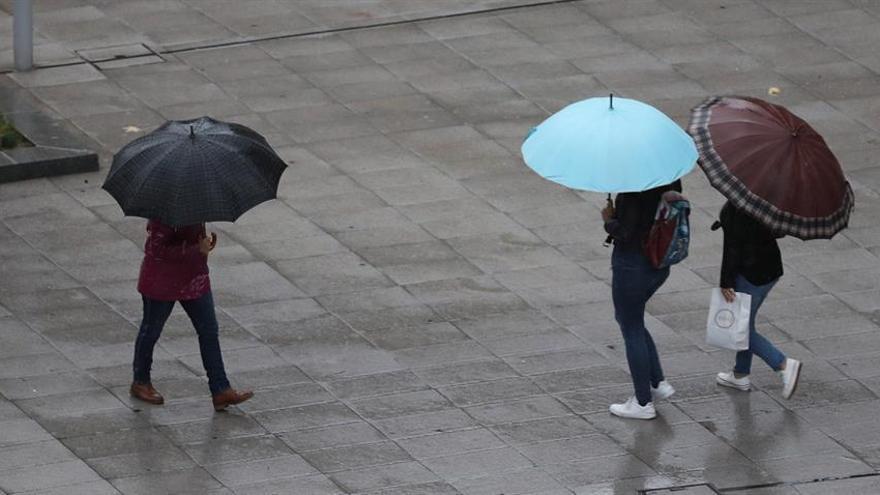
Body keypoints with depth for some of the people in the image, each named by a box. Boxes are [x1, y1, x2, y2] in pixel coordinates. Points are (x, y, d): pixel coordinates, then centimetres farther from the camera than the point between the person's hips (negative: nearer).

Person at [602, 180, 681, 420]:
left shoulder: (633, 188, -25)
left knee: (632, 330, 8)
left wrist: (609, 220, -6)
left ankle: (643, 403, 16)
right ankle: (658, 383, 23)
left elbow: (625, 233, -27)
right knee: (626, 318, 27)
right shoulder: (671, 181, -2)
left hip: (632, 263, -8)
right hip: (660, 263, 8)